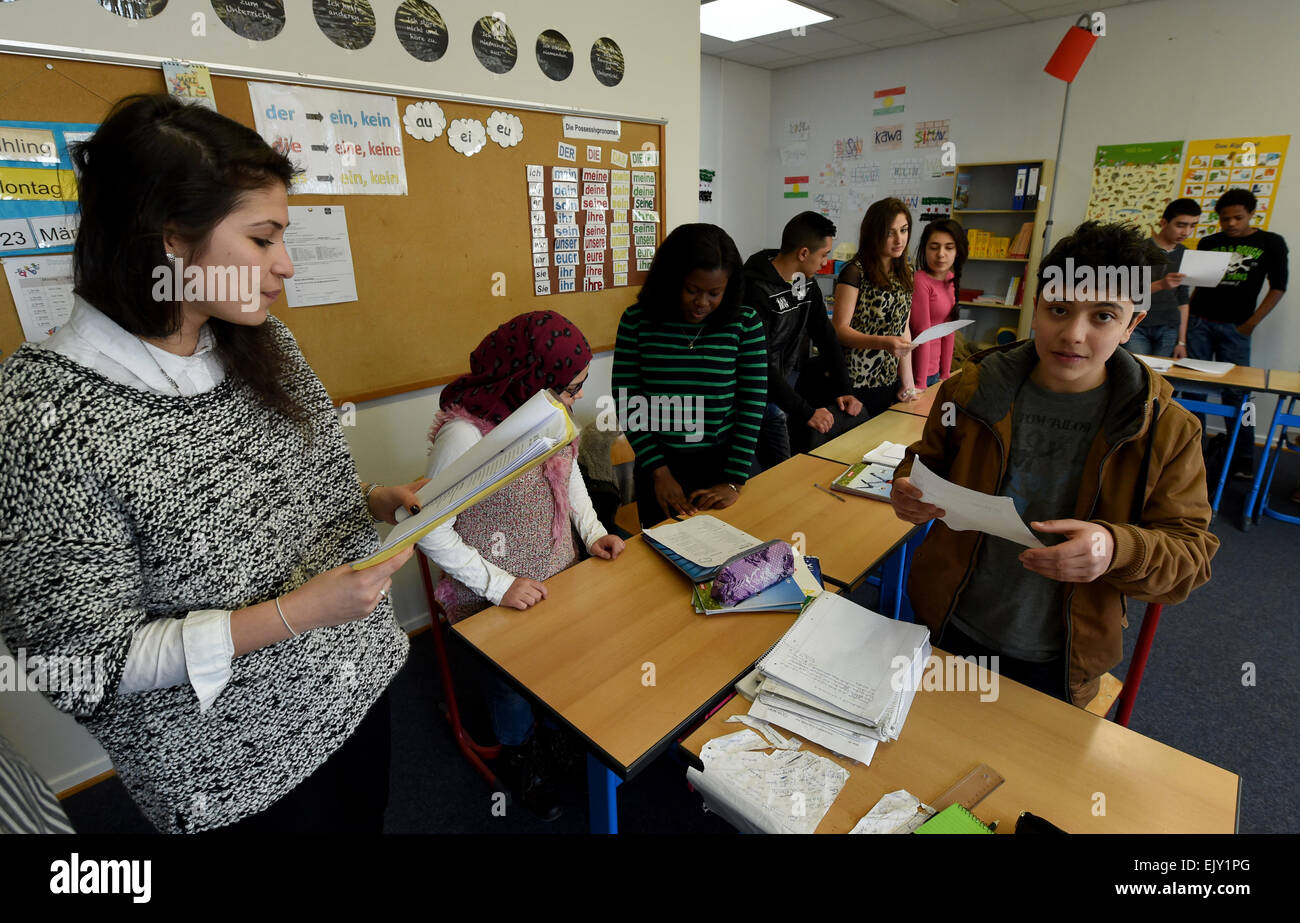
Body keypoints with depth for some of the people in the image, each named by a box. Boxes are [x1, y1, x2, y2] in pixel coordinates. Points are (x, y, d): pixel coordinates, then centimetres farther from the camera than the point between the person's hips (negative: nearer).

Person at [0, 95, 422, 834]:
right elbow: (88, 666, -19)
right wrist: (294, 614, -28)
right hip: (239, 771, -5)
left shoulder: (265, 345, -4)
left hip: (359, 683, 6)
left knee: (368, 816, 28)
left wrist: (375, 502, -9)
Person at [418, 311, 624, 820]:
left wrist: (592, 530, 2)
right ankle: (521, 757, 26)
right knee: (519, 680, -11)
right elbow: (431, 531, -17)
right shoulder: (465, 435, -25)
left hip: (559, 576, 6)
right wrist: (500, 585, -19)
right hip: (500, 604, -6)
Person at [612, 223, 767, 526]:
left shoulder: (745, 323, -6)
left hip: (723, 466, 0)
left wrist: (734, 481, -11)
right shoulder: (637, 322, -6)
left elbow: (753, 404, -6)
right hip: (659, 470, 0)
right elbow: (627, 404, -5)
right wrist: (659, 472, -10)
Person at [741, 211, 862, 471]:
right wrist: (806, 412, -24)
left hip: (792, 379, 8)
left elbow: (825, 335, 10)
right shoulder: (756, 289, -21)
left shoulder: (806, 281, 6)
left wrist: (844, 389, 0)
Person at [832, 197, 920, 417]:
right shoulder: (855, 272, -9)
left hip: (890, 382, 7)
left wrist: (907, 381, 7)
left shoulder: (905, 273, 12)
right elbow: (840, 329, -13)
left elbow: (903, 328, 13)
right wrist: (883, 343, -28)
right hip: (857, 383, -6)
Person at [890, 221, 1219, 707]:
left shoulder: (1165, 429, -10)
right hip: (947, 629, 1)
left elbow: (1191, 552, -8)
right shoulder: (971, 391, -9)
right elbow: (928, 459, 6)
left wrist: (1117, 549, -30)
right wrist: (910, 491, -18)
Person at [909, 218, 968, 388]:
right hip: (915, 372, -8)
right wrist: (920, 383, -16)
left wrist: (945, 374, 8)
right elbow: (922, 334, -18)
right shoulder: (920, 281, -17)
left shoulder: (950, 281, 8)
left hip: (934, 372, 8)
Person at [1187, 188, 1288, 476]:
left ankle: (1243, 460, 4)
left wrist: (1251, 324, -5)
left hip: (1234, 327, -2)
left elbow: (1278, 287, 4)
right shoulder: (1208, 243, 11)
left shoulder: (1271, 243, 6)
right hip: (1199, 322, 2)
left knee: (1236, 392, -3)